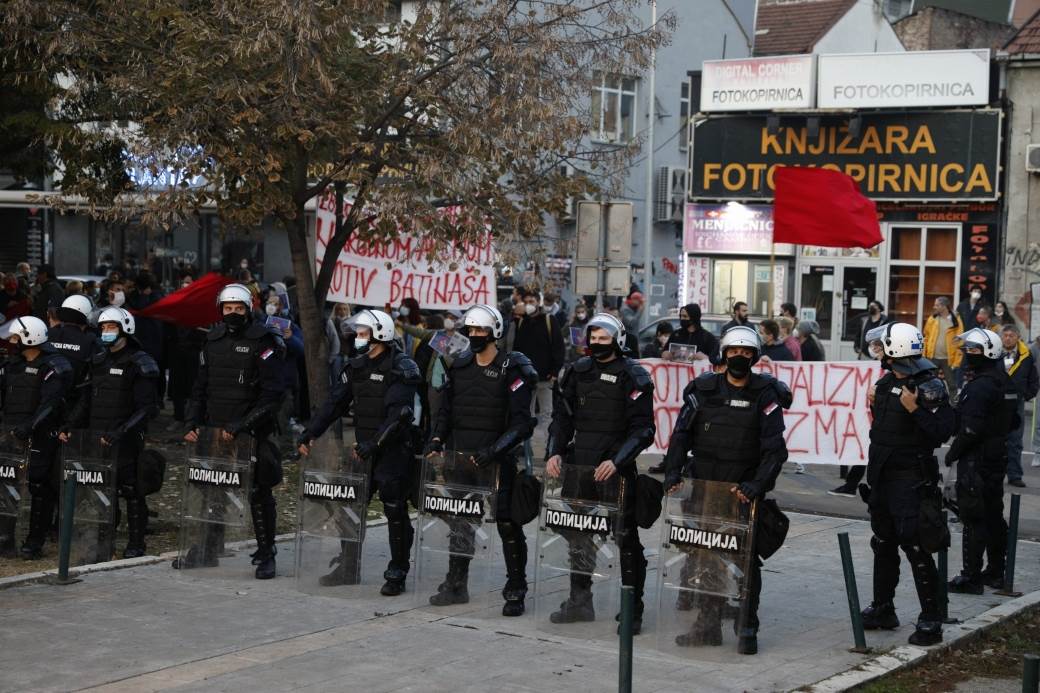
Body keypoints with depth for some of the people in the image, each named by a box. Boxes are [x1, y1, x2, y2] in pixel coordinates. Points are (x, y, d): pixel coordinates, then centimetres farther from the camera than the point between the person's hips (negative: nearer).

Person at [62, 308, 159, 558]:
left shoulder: (139, 364, -6)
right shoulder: (98, 361, 15)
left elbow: (147, 409, -12)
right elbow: (86, 401, 21)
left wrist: (119, 433, -20)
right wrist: (69, 426, 7)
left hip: (126, 442, -6)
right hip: (96, 439, 6)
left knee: (129, 489, -2)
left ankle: (136, 543, 7)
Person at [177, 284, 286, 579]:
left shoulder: (263, 343, -8)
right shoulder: (213, 341, 11)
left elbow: (272, 395, -13)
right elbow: (200, 388, 17)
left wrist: (240, 427, -17)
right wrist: (192, 424, 4)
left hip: (252, 433, -5)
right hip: (215, 431, 5)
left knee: (259, 494, 2)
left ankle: (266, 554, 12)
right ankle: (208, 549, 20)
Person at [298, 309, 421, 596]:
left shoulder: (402, 368, -12)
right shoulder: (357, 366, 9)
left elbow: (398, 415, -21)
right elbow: (335, 403, 8)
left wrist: (373, 444, -29)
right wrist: (308, 433, 0)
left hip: (394, 451, -7)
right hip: (364, 450, 7)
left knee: (395, 513, -1)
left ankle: (397, 574, 8)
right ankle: (347, 566, 21)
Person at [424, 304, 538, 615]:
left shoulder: (511, 371, -9)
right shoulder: (459, 367, 9)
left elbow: (521, 424, -13)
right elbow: (446, 410, 16)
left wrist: (495, 449, -24)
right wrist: (436, 439, 0)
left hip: (495, 461, -6)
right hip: (460, 458, 6)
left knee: (508, 525, -3)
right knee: (459, 522, 12)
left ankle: (515, 592, 6)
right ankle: (456, 585, 23)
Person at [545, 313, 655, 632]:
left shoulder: (633, 378, -7)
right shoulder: (578, 372, 9)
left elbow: (642, 429, -10)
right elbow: (563, 417, 13)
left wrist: (616, 462, -21)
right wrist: (554, 452, -2)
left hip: (616, 471, -6)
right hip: (579, 467, 6)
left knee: (626, 539, 0)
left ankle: (633, 609, 6)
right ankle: (580, 601, 26)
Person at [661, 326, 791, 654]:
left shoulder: (765, 395, -4)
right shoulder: (704, 390, 4)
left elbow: (774, 449, -8)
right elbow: (681, 433, 6)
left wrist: (755, 486, -18)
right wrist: (673, 473, -5)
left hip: (743, 492, -3)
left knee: (746, 559, -1)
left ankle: (748, 628, 8)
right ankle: (709, 625, 19)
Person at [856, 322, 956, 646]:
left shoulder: (929, 387, -15)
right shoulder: (887, 381, 11)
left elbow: (942, 431, -23)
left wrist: (915, 409, -29)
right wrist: (873, 404, 10)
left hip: (910, 478, -9)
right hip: (882, 474, 9)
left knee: (915, 547, -9)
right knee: (883, 543, 17)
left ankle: (931, 620, -3)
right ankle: (882, 609, 30)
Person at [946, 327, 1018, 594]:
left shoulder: (979, 387, -19)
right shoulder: (1002, 383, 11)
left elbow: (970, 428, -23)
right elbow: (1012, 422, 19)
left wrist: (952, 453, -12)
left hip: (976, 460, -10)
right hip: (998, 457, 10)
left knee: (973, 518, -5)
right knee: (993, 516, 16)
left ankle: (971, 576, -3)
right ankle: (995, 572, 25)